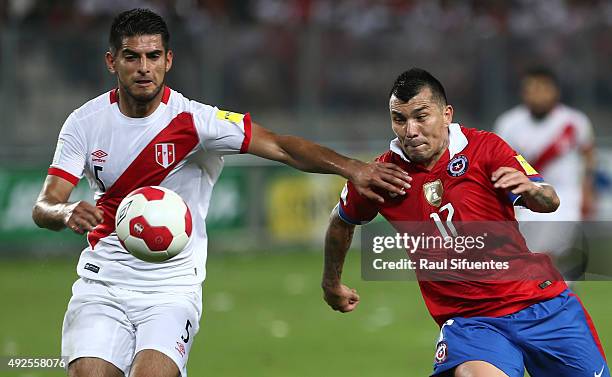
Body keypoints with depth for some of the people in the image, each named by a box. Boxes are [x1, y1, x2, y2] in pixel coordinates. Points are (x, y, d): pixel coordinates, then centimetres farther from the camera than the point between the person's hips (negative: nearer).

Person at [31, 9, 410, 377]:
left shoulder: (192, 120, -11)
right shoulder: (85, 123, -3)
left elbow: (280, 146, -19)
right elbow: (43, 207, -6)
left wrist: (350, 167, -34)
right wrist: (66, 213, -31)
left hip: (172, 287, -2)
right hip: (102, 279, 2)